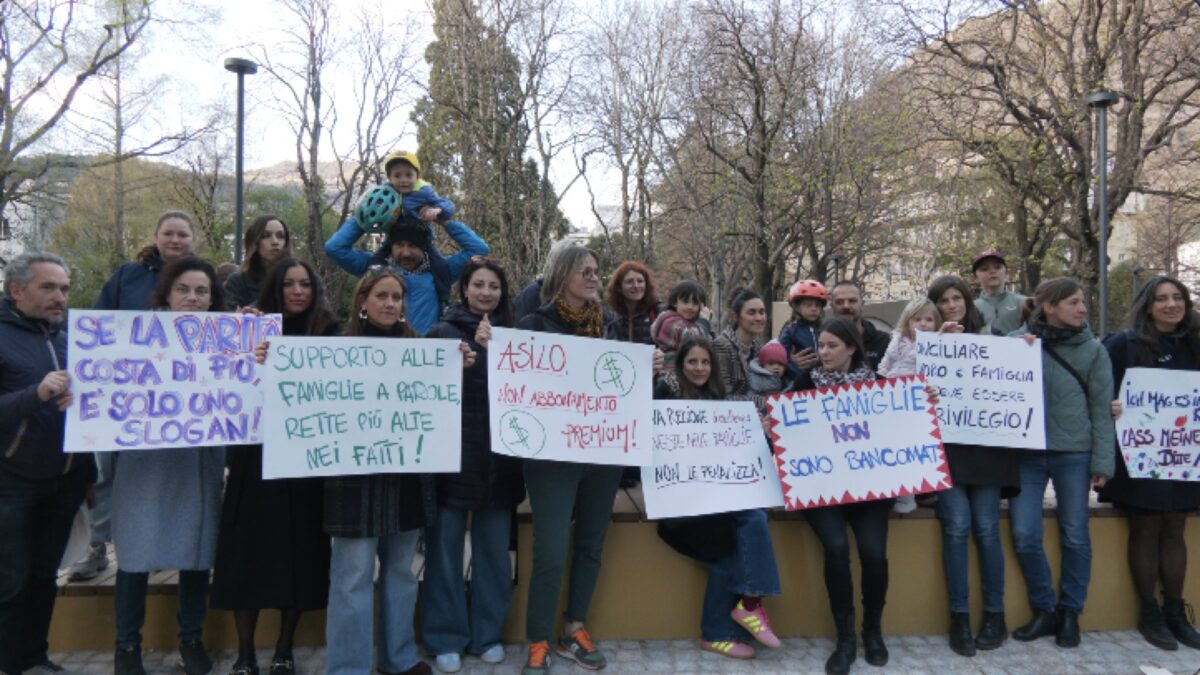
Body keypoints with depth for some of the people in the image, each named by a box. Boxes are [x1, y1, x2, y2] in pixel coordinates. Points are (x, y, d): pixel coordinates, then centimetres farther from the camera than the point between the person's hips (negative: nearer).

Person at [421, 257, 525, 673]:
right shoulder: (443, 332, 0)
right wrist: (475, 350, -21)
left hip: (499, 457, 3)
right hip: (453, 456, -3)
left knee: (494, 549, 10)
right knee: (446, 548, 5)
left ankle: (487, 633, 24)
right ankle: (445, 638, 18)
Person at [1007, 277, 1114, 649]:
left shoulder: (1093, 349, 1)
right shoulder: (1016, 341, 1)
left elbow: (1101, 408, 2)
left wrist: (1102, 461, -2)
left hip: (1074, 453, 0)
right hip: (1026, 452, 0)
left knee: (1075, 536, 8)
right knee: (1025, 536, -2)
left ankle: (1070, 612, 24)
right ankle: (1044, 610, 18)